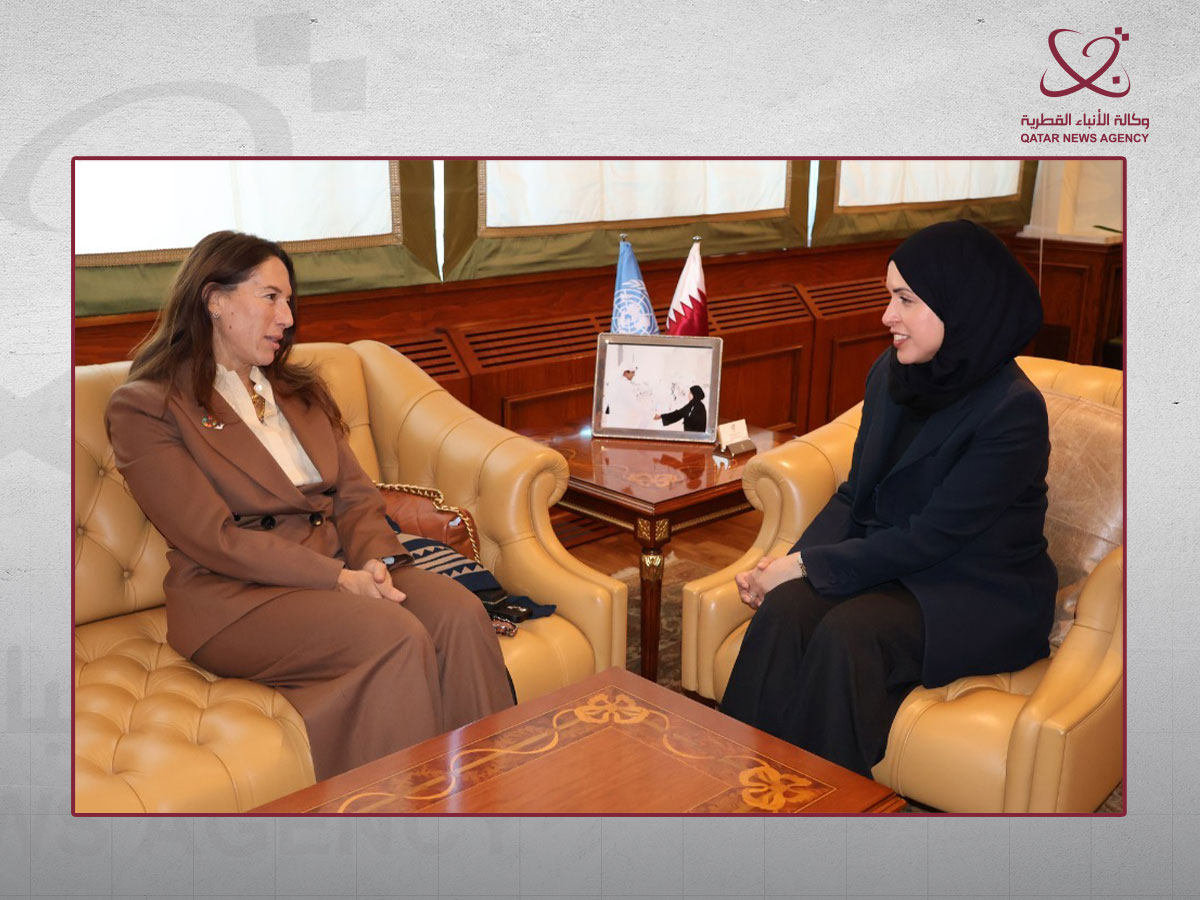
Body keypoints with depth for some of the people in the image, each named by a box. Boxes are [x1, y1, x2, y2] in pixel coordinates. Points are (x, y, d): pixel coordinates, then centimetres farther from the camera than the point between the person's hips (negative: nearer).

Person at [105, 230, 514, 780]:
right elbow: (214, 539, -11)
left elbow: (354, 492, 14)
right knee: (397, 636, -31)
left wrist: (374, 558, -9)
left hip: (342, 567, 6)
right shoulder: (143, 409, -2)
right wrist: (339, 577, -18)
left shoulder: (300, 391, 21)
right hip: (236, 597, -6)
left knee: (461, 612, -23)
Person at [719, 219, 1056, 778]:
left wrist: (806, 565, -18)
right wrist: (788, 564, -9)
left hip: (983, 595, -5)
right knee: (785, 608, -23)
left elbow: (930, 537, -21)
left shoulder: (1013, 410, -20)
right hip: (892, 562, 6)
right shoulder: (892, 372, 2)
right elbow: (856, 493, 6)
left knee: (849, 632, -32)